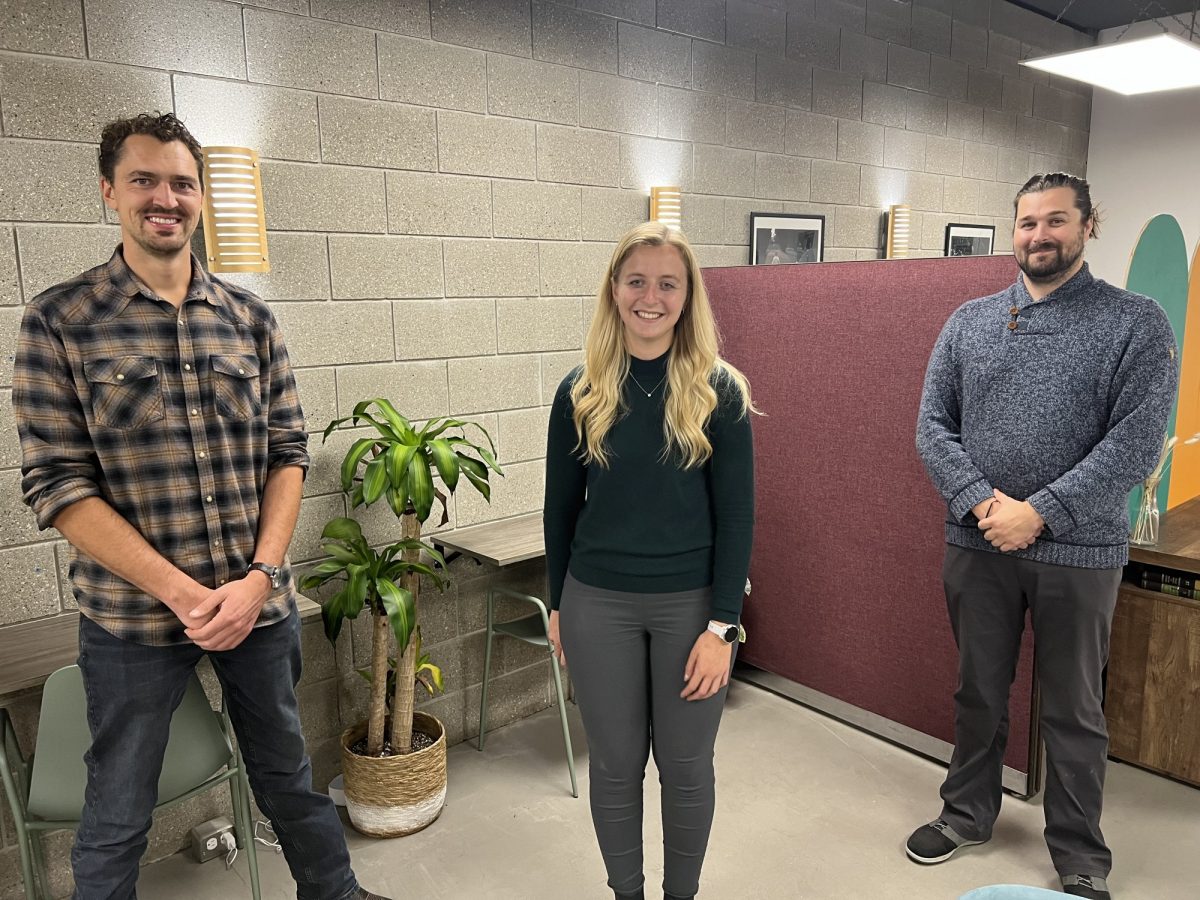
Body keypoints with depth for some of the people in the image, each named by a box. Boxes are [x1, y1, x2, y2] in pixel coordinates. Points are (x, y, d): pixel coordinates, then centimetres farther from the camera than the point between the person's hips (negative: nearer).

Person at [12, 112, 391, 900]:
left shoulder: (251, 318, 2)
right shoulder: (59, 323, -6)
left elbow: (288, 451, 2)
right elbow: (58, 483, -10)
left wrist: (259, 577, -10)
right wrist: (181, 592, -16)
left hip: (260, 601, 3)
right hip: (132, 615, -2)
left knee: (288, 775, 21)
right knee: (118, 817, 13)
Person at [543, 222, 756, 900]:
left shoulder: (719, 389, -6)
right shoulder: (581, 393, -1)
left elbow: (736, 515, -7)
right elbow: (561, 507, 6)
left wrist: (721, 624, -10)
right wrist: (558, 605, 9)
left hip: (691, 603, -1)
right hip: (598, 604, 2)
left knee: (685, 767, 13)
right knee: (616, 765, 14)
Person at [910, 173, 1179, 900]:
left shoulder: (1137, 324, -4)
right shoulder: (970, 321, 5)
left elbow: (1135, 443, -13)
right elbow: (933, 426, 0)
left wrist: (1039, 513, -19)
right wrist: (981, 504, -14)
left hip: (1078, 552, -2)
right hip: (977, 545, 3)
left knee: (1073, 710, 13)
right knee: (979, 693, 17)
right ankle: (968, 812, 38)